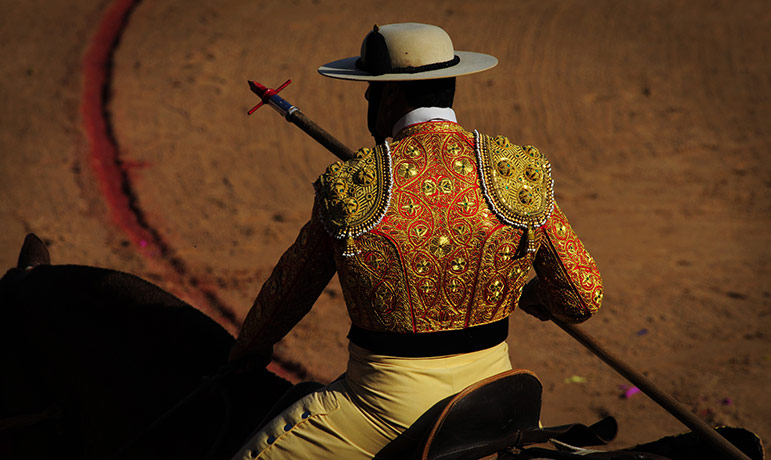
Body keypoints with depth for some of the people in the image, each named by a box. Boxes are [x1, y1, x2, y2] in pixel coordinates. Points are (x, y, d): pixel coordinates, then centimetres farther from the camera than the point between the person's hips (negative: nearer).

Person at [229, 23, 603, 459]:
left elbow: (290, 289, 7)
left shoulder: (347, 188, -10)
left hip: (394, 403, -3)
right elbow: (583, 298, 0)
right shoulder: (521, 173, -6)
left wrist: (248, 351, 27)